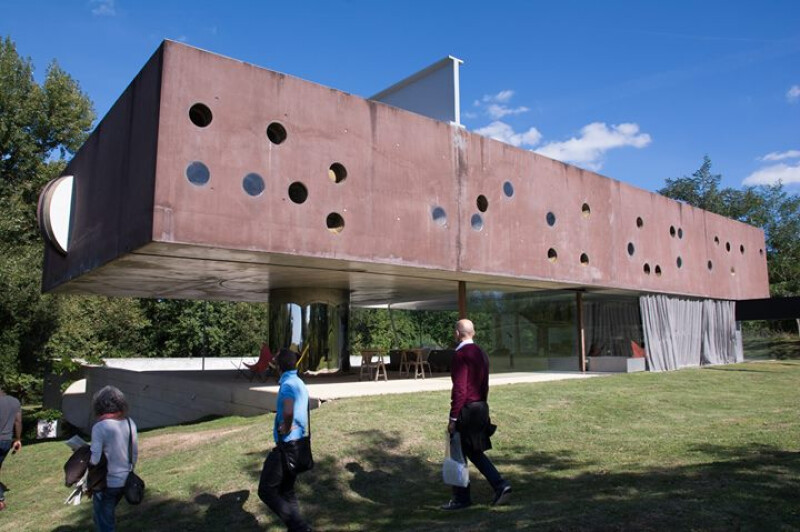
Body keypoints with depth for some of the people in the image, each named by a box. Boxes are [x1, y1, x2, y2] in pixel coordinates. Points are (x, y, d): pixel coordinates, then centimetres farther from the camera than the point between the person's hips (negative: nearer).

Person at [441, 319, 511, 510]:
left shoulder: (460, 355, -17)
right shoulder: (481, 353, 11)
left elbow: (459, 389, -20)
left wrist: (453, 418, -17)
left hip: (466, 410, -9)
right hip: (481, 408, 9)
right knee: (474, 452, 18)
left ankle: (461, 499, 15)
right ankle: (500, 485, 11)